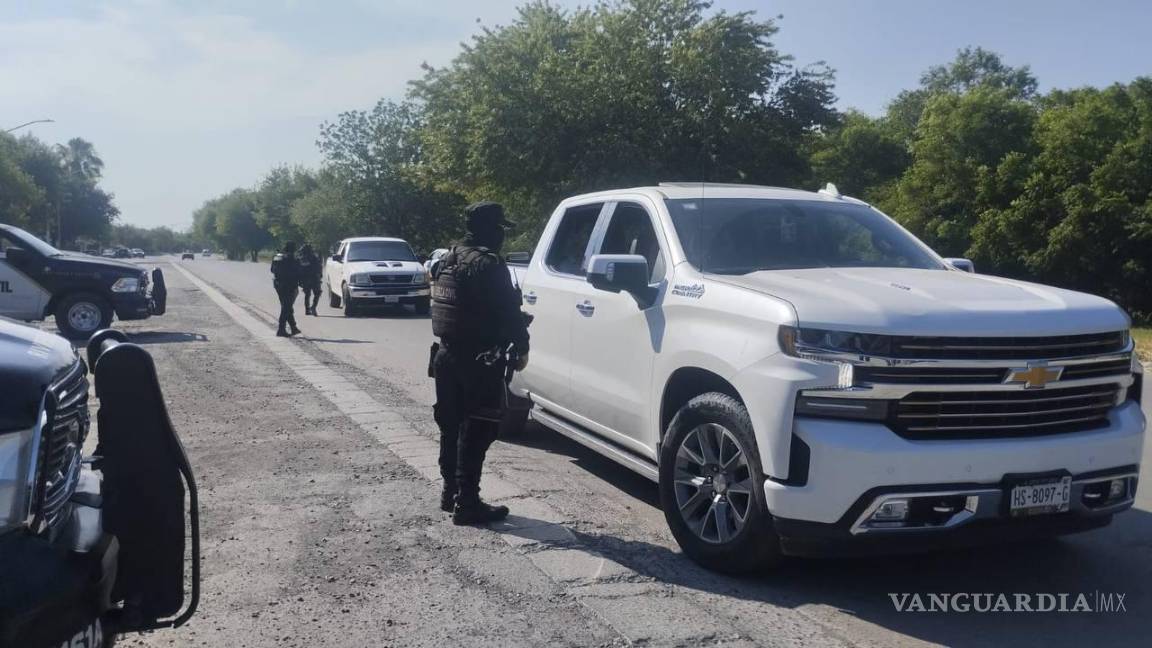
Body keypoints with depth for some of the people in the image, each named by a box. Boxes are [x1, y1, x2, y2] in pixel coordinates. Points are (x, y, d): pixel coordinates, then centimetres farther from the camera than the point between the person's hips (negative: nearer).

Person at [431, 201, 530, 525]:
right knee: (476, 431, -4)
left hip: (447, 354, 10)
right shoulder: (488, 264, -16)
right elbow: (507, 312, -18)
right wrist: (521, 347, -8)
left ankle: (450, 492, 26)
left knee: (452, 425, 16)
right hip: (477, 359, -9)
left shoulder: (449, 259, 14)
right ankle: (467, 503, -2)